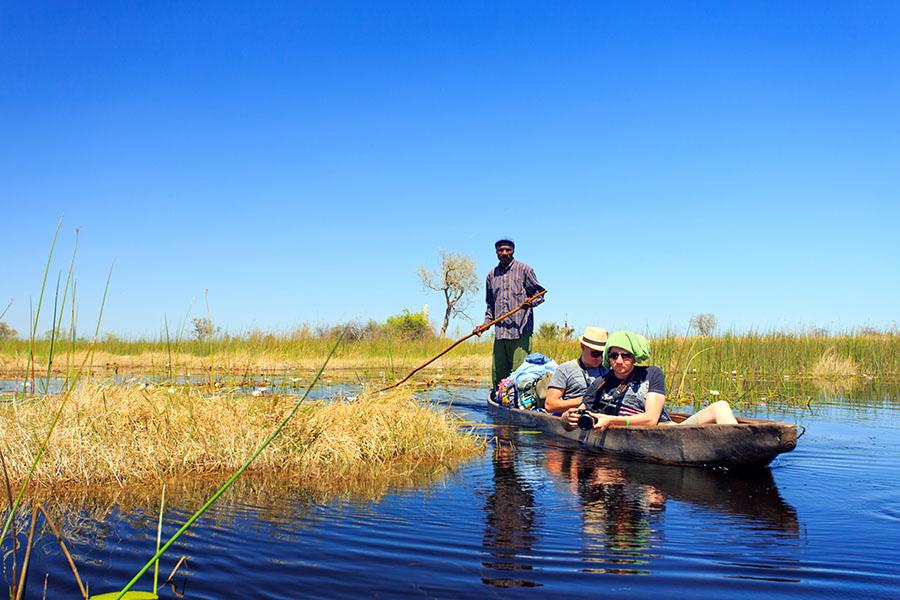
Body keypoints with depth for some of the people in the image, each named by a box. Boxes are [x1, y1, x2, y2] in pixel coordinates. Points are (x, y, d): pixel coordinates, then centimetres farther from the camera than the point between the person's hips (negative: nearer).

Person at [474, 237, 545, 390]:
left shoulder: (524, 270, 4)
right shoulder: (492, 275, 18)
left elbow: (539, 293, 5)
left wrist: (530, 302, -17)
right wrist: (486, 324, 13)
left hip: (520, 331, -5)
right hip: (500, 332, 5)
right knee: (498, 374, 5)